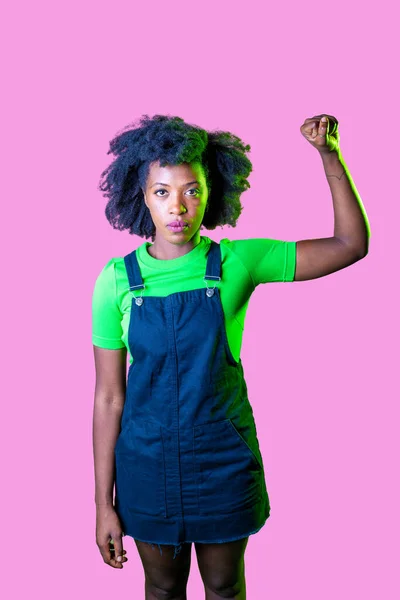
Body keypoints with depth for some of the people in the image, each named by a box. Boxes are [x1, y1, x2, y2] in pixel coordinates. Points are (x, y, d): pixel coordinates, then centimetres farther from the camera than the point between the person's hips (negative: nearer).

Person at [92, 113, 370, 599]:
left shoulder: (237, 262, -9)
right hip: (147, 462, 0)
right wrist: (104, 503, -3)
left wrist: (329, 153, -18)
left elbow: (351, 244, -8)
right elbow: (109, 397, -6)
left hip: (224, 459, 0)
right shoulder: (117, 279, -10)